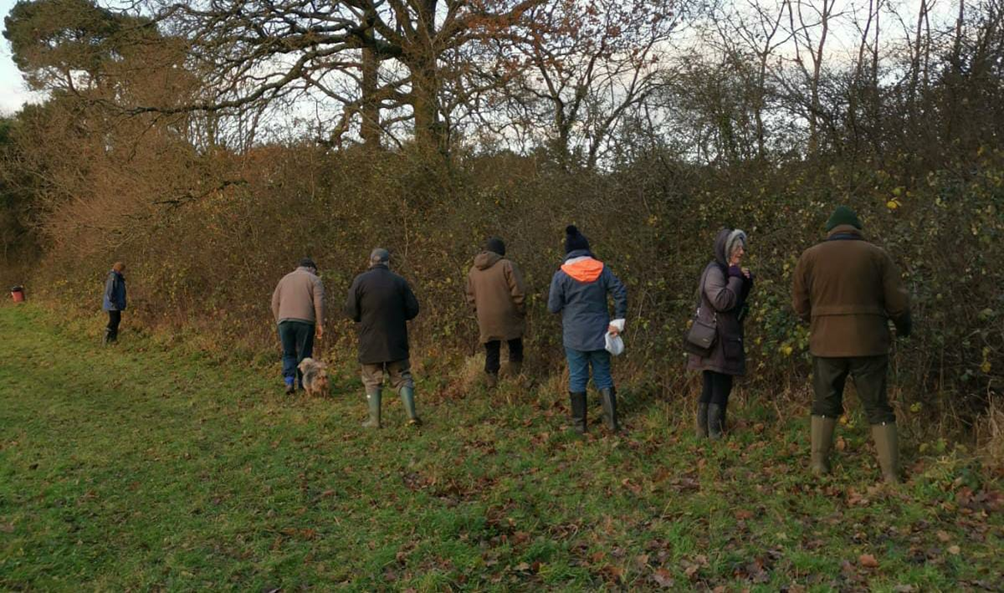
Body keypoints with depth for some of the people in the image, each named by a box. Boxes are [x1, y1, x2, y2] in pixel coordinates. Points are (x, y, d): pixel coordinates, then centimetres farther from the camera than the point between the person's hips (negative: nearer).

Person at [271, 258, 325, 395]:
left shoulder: (284, 279, 21)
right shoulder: (314, 280, 8)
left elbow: (275, 304, 16)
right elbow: (319, 303, -5)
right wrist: (320, 324, -3)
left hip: (284, 321, 3)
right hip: (305, 321, -3)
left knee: (288, 353, 11)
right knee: (304, 354, 5)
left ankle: (289, 381, -3)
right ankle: (304, 384, 8)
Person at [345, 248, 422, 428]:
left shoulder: (360, 280, -6)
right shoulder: (399, 281, -1)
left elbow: (350, 310, -8)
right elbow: (413, 309, -2)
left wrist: (365, 318, 12)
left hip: (370, 341, -1)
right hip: (396, 341, 1)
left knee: (372, 381, 9)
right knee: (402, 377, 9)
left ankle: (374, 420, 9)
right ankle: (411, 415, -1)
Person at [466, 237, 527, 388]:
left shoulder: (473, 270, 9)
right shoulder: (507, 266, -9)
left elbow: (471, 297, 13)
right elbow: (518, 292, -12)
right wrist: (522, 311, -1)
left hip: (486, 321, 4)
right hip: (508, 318, -4)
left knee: (491, 353, 10)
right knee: (515, 349, 12)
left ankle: (491, 383, 6)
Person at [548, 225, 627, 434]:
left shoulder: (561, 275, -10)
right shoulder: (602, 270, -4)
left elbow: (553, 307, -7)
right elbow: (621, 293, -6)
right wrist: (618, 321, -1)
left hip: (574, 337, -2)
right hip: (600, 334, 2)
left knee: (577, 379, 9)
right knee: (603, 377, 12)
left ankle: (579, 423, 16)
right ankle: (612, 421, 8)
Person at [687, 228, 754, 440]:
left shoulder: (725, 271, 16)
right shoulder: (715, 271, -15)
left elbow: (738, 301, 19)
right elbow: (722, 301, -26)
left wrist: (746, 282, 3)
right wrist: (736, 278, -17)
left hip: (723, 340, 10)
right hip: (716, 340, -10)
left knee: (710, 387, 12)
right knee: (721, 387, -7)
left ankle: (703, 431, 18)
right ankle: (715, 434, -3)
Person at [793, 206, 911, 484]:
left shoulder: (810, 256, 3)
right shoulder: (877, 255, 3)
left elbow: (800, 304, 5)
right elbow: (897, 301, 1)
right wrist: (904, 326, 21)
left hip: (826, 343, 1)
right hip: (868, 343, 0)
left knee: (825, 404, 14)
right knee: (877, 408, 8)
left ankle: (819, 464, 8)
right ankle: (891, 473, 4)